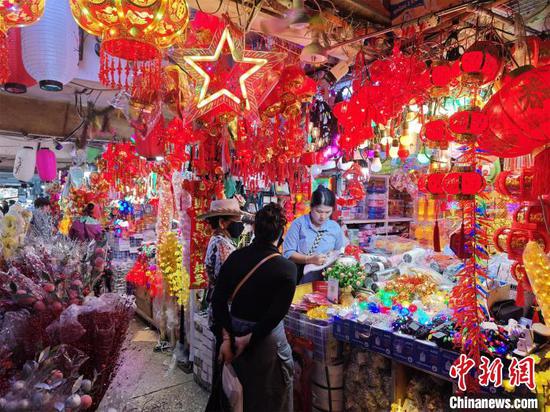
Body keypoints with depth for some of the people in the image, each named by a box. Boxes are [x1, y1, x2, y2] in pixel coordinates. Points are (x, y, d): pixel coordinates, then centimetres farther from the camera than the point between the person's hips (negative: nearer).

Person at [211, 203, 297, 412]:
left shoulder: (235, 257, -6)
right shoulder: (287, 268, -18)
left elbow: (218, 299, -8)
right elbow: (275, 315, -22)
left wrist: (227, 337, -7)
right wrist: (247, 340, -13)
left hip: (235, 332, 5)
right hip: (265, 340, -4)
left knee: (248, 391, 29)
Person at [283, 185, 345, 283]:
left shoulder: (336, 228, 6)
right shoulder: (299, 223, -2)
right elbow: (288, 253, -4)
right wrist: (310, 259, -17)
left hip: (323, 277, 3)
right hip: (298, 274, -2)